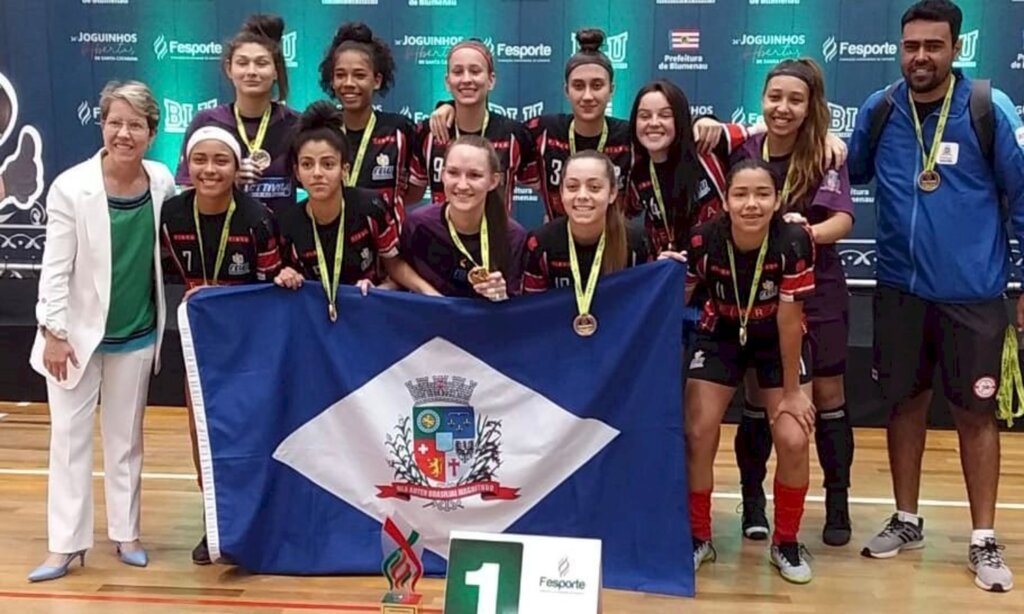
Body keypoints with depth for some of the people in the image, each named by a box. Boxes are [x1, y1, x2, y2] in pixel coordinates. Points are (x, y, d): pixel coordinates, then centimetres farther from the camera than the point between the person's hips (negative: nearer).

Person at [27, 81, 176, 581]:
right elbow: (55, 268, -12)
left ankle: (125, 533, 22)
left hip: (136, 335, 3)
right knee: (69, 436, 3)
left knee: (125, 437, 12)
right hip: (79, 332, -3)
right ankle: (66, 543, 11)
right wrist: (53, 332, -13)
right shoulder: (71, 187, -14)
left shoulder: (162, 182, -5)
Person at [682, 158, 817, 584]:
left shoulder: (793, 243, -31)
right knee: (697, 435, -6)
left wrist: (792, 391, -16)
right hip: (720, 335, 1)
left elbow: (789, 321, -23)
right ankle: (698, 538, 16)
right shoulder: (703, 241, -28)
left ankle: (786, 544, 12)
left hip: (778, 342, -1)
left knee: (793, 440, -12)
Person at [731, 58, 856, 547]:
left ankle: (838, 504, 18)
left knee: (827, 397, 5)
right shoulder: (743, 151, -5)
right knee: (757, 398, 6)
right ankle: (752, 500, 20)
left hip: (816, 291, -1)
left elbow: (843, 220, -22)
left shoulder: (825, 155, -10)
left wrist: (806, 232, -41)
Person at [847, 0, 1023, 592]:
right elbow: (851, 174, 16)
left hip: (972, 292, -3)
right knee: (905, 402, 13)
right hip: (900, 286, 3)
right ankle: (907, 520, 28)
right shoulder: (878, 110, 0)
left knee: (976, 410, 4)